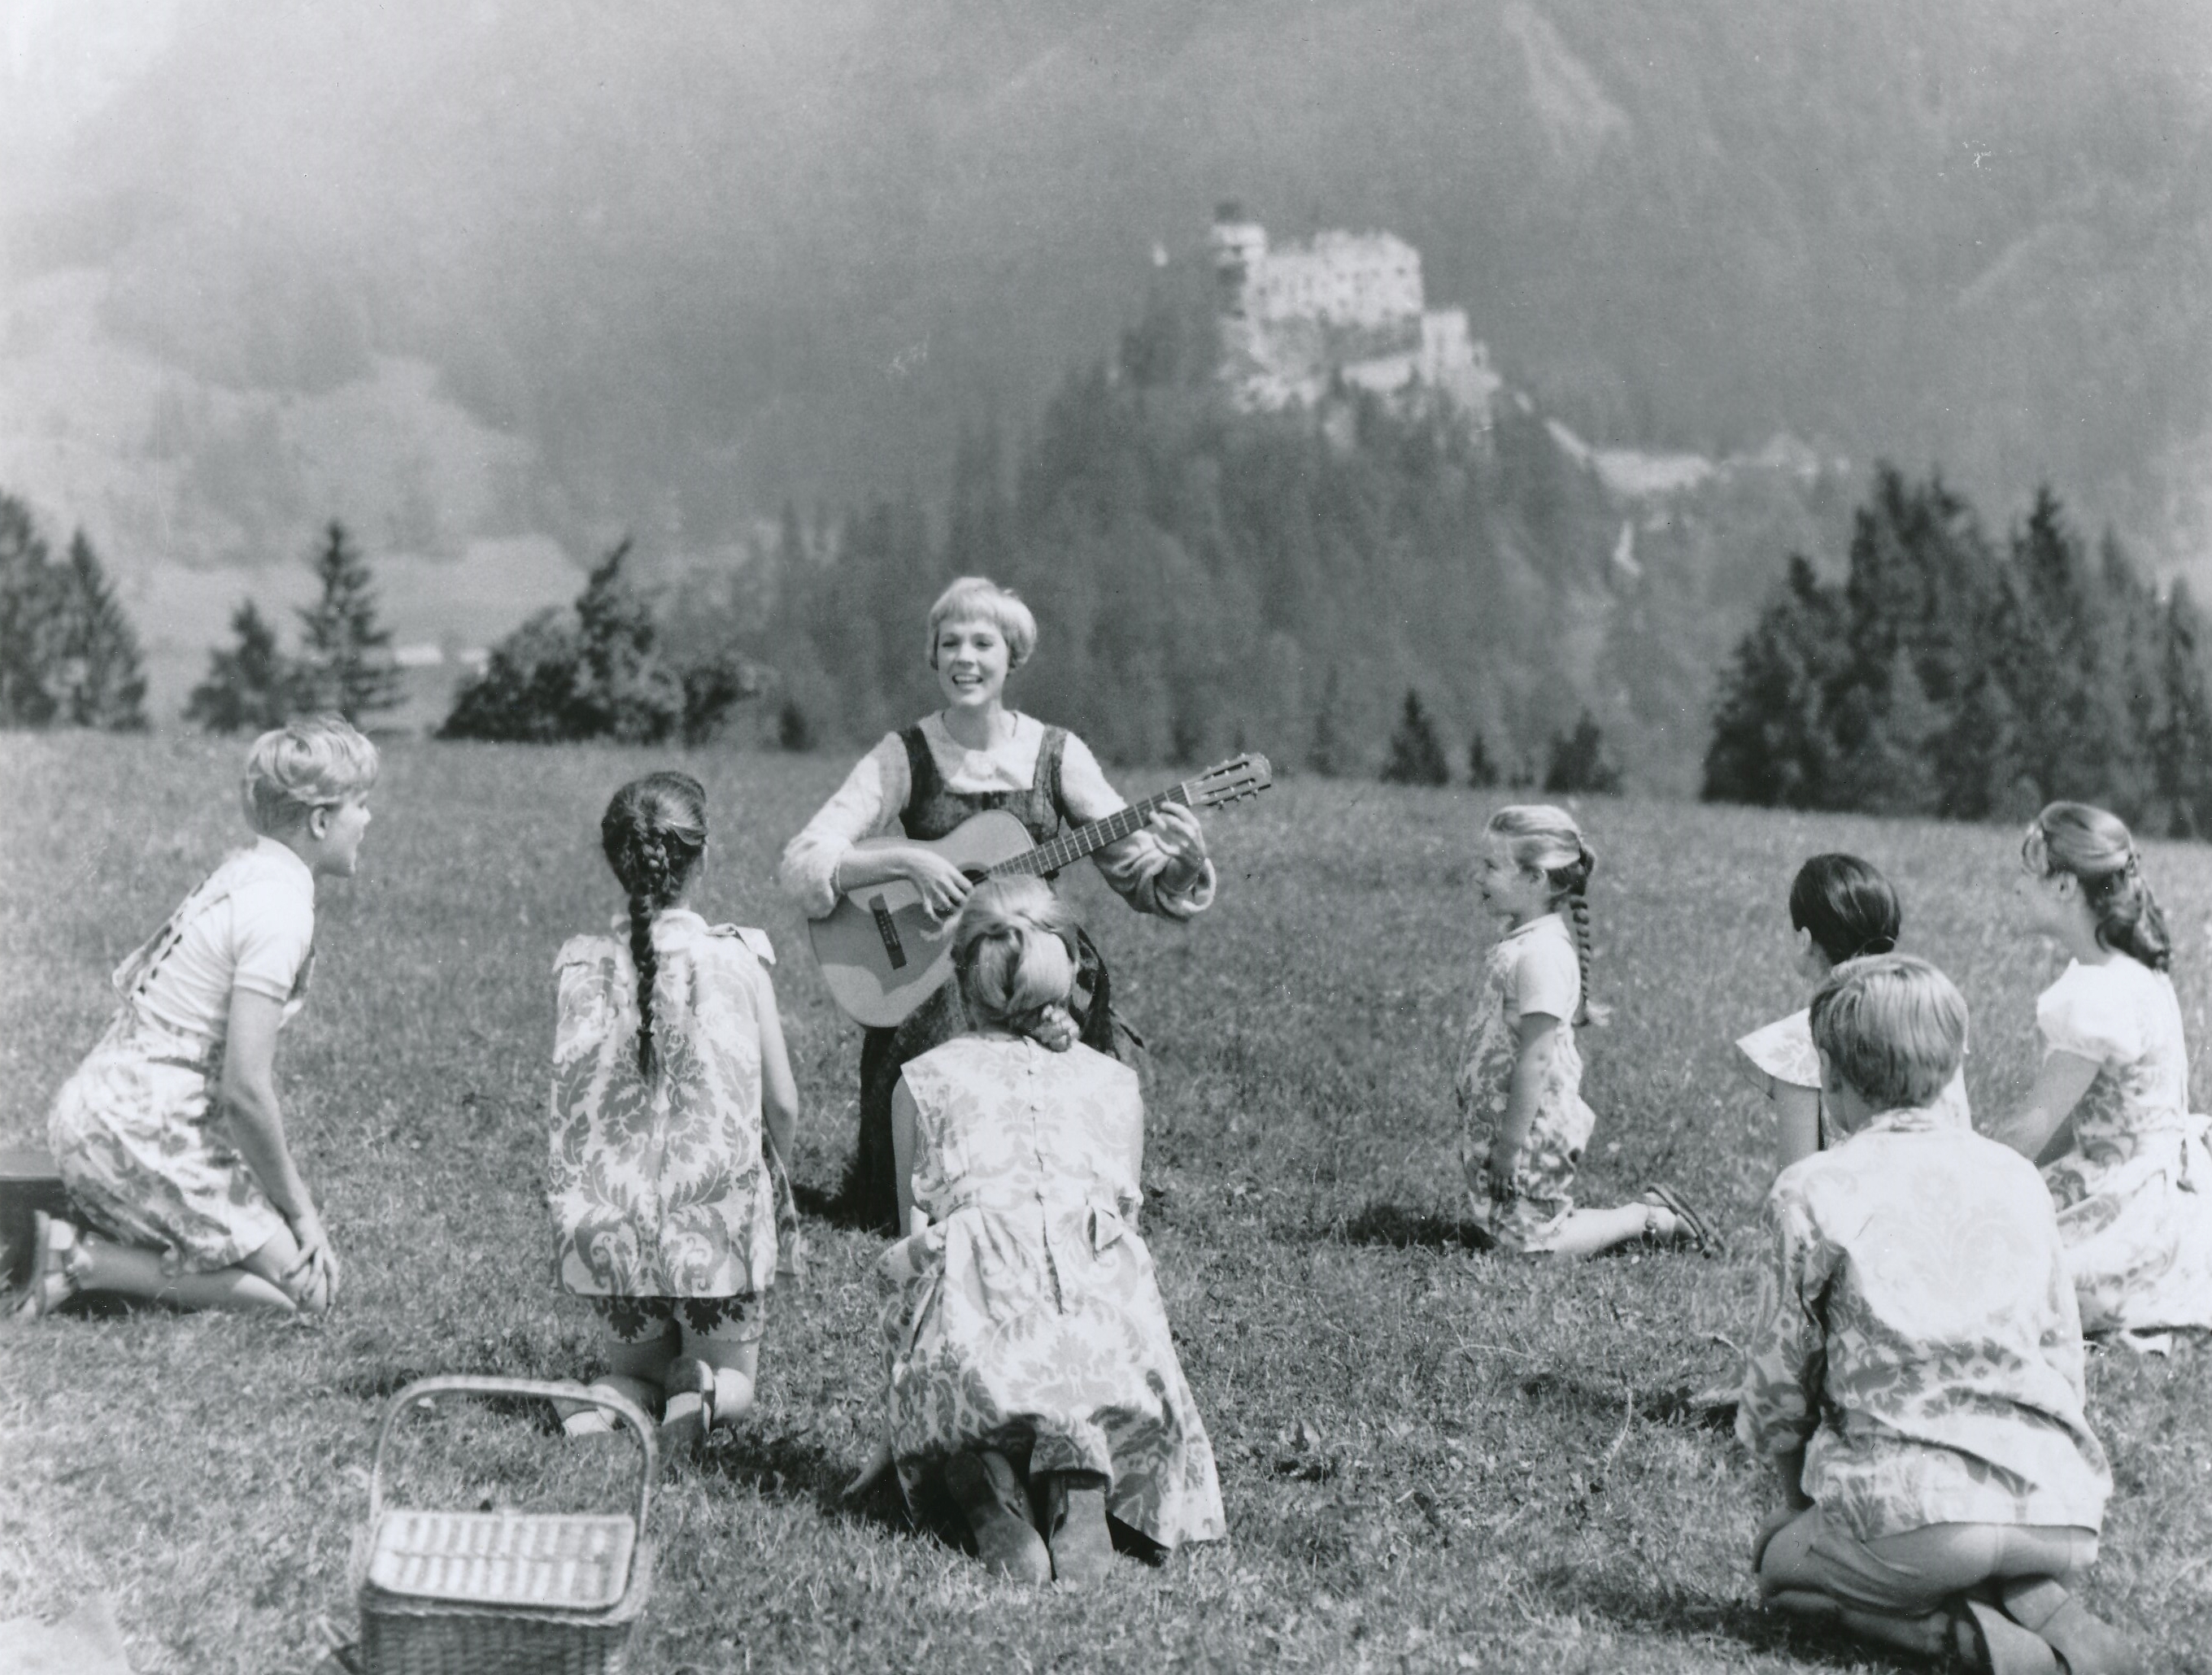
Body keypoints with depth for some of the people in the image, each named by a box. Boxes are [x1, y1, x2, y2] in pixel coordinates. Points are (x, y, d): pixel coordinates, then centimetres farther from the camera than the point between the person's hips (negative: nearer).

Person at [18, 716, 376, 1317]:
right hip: (142, 1133, -10)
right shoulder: (280, 909, -18)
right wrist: (296, 1205, -8)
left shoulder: (240, 872, 11)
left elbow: (129, 978, 20)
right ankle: (84, 1261, -8)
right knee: (308, 1286, -6)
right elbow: (245, 1089, -22)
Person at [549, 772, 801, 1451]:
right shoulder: (738, 958, -8)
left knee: (638, 1362, 27)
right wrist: (780, 1187, 16)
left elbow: (568, 1103, 0)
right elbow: (782, 1103, -2)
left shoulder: (582, 967, -4)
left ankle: (615, 1398, -7)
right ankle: (700, 1391, -13)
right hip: (717, 1217, -2)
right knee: (733, 1369, 21)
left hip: (609, 1225, 2)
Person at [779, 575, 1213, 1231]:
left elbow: (1144, 876, 3)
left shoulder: (1057, 754, 4)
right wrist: (905, 860, -23)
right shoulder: (903, 757, -1)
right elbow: (801, 867, -9)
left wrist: (1183, 859, -19)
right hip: (927, 978, -1)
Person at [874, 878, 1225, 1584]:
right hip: (1105, 1331, 0)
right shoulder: (1114, 1084, 23)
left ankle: (988, 1488, -14)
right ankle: (1079, 1480, -16)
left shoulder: (922, 1081, 19)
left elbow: (914, 1239, 17)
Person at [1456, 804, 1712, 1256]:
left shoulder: (1542, 953, -22)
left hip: (1534, 1127, -10)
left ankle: (1648, 1219, 7)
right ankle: (1646, 1212, 18)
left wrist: (1510, 1143, -22)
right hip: (1495, 1117, 10)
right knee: (1496, 1222, 16)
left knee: (1529, 1241, -4)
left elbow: (1535, 1057, -24)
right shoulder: (1522, 940, 9)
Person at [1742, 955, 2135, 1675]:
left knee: (1780, 1563, 22)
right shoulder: (2017, 1177, 13)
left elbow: (1780, 1379, 4)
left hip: (1916, 1513, -5)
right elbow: (2064, 1354, 16)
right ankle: (2046, 1609, 2)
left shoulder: (1812, 1192, 0)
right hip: (2063, 1520, 5)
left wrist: (1797, 1500, 20)